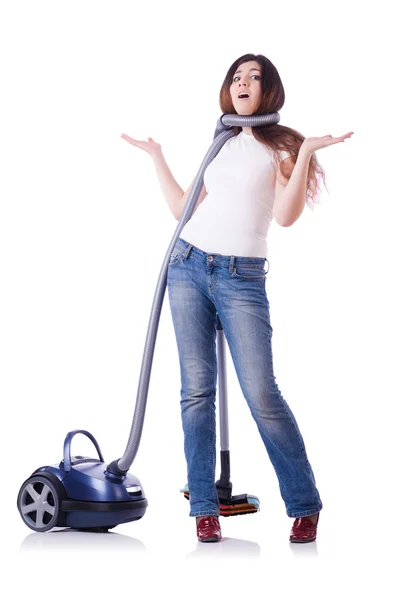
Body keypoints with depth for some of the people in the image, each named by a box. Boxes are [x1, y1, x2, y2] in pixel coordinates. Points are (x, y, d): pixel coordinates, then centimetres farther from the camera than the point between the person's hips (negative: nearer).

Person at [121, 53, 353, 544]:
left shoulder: (281, 146, 4)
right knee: (197, 391, 1)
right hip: (188, 267, 5)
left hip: (242, 279, -4)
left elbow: (285, 215, -9)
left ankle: (305, 507, 5)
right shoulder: (219, 145, 18)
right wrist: (156, 156, 22)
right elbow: (184, 208, 17)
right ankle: (204, 509, 7)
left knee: (262, 395, -9)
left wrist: (306, 153, -15)